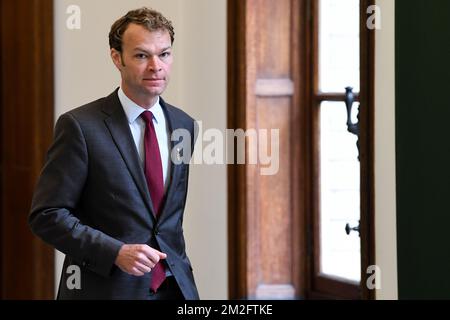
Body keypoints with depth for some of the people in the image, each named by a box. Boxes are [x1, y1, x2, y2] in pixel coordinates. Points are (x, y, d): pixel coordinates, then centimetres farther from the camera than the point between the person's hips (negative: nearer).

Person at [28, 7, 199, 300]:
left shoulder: (184, 125, 7)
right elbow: (47, 215, -11)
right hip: (105, 288, -4)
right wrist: (115, 252, -20)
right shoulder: (80, 125, -9)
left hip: (175, 286, 5)